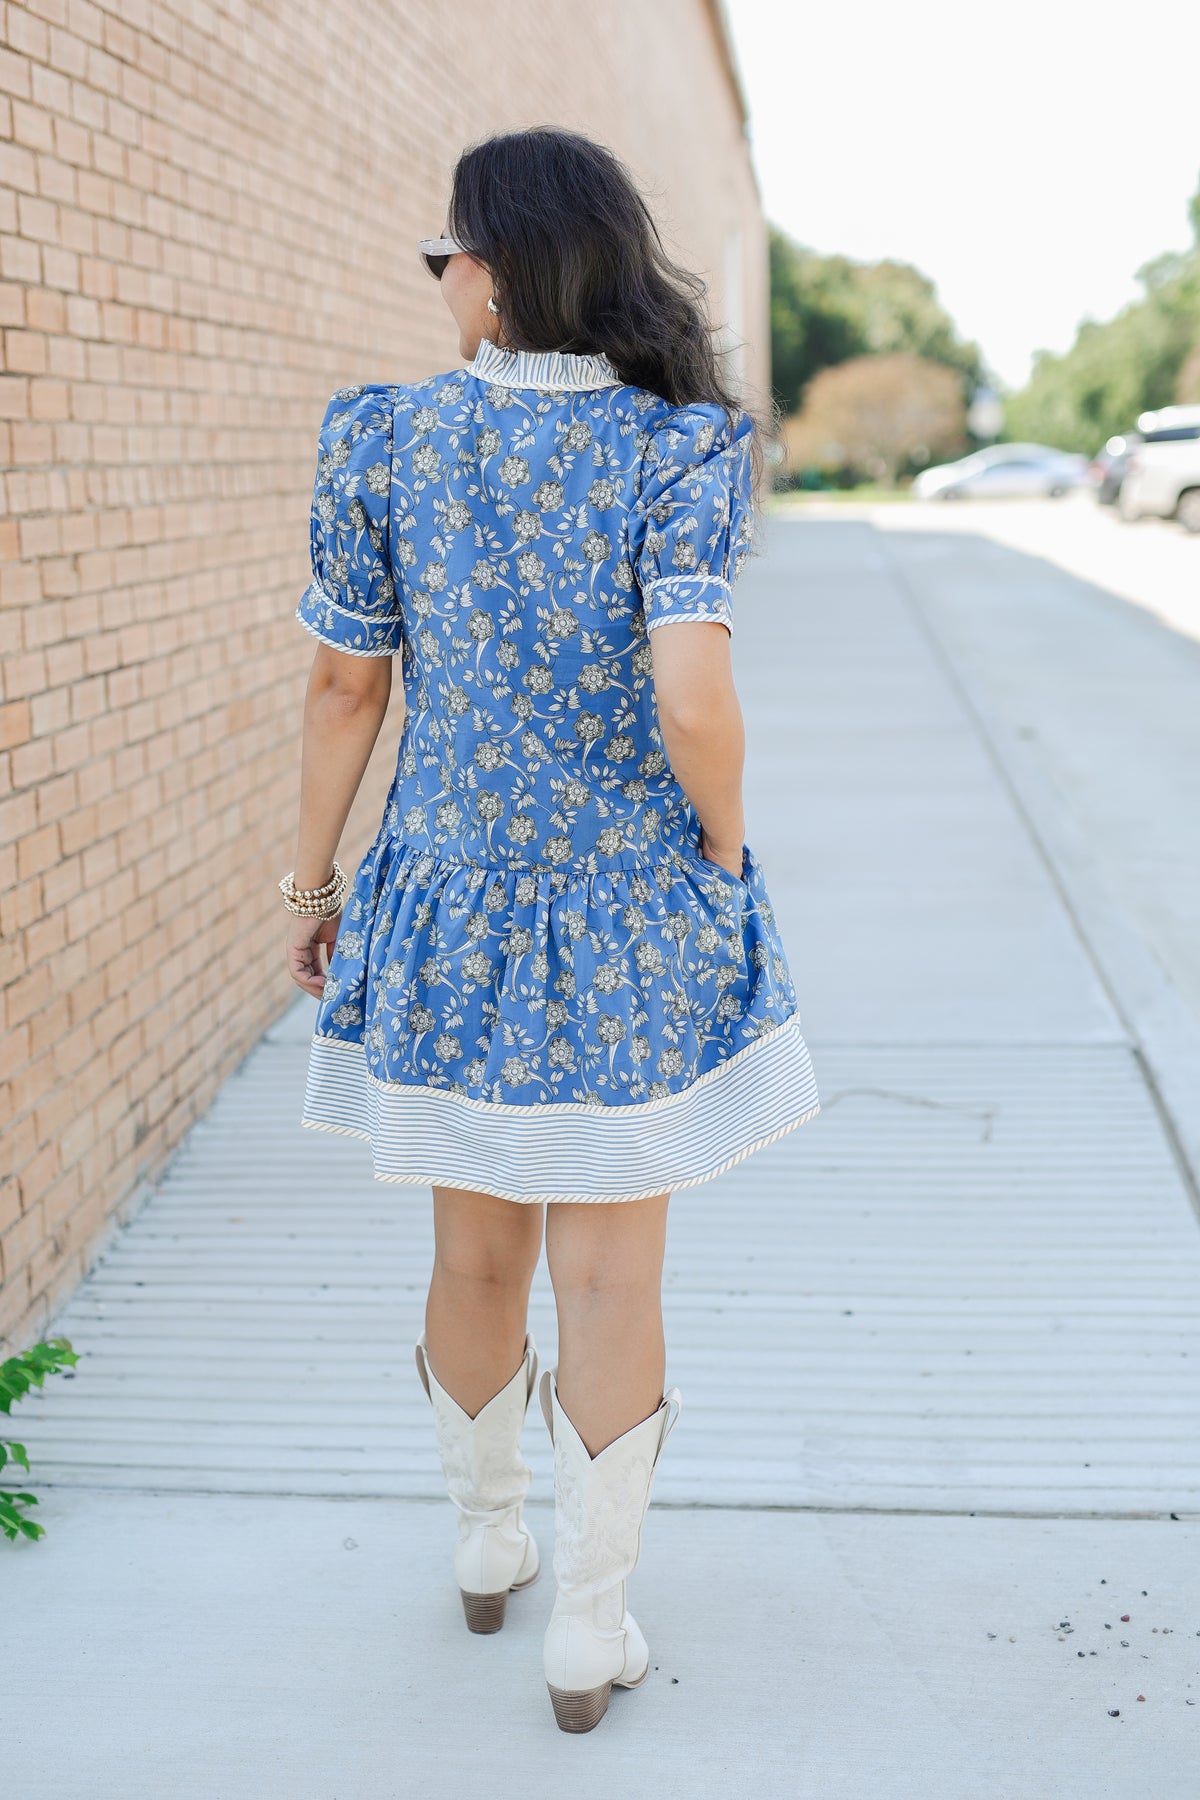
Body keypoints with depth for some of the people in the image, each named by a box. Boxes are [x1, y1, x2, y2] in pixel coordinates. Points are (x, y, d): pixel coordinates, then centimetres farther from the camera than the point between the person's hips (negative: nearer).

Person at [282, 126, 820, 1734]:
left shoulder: (383, 438, -7)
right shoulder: (678, 449, -14)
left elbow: (345, 688, -1)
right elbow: (694, 707, -24)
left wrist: (314, 881, 11)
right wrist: (724, 852, -4)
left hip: (449, 914, 3)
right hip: (635, 928, -2)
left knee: (477, 1252, 20)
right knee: (610, 1274, 10)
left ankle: (487, 1544, 43)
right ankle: (589, 1629, 23)